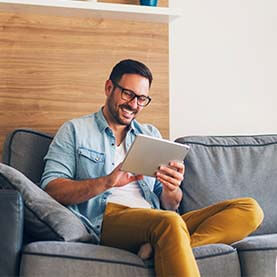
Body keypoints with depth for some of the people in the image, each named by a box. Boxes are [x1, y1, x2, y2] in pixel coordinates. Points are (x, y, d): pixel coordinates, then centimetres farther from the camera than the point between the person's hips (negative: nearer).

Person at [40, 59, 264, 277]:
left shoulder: (151, 135, 26)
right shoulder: (75, 131, 14)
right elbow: (51, 188, -1)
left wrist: (172, 190, -5)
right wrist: (107, 182, -16)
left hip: (157, 224, 6)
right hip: (107, 219, -6)